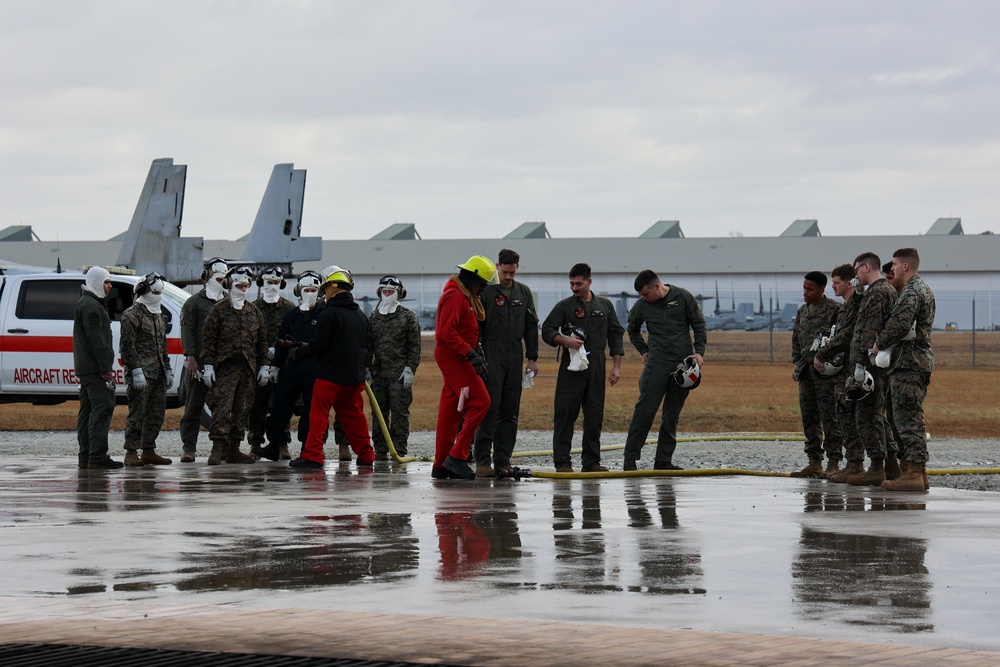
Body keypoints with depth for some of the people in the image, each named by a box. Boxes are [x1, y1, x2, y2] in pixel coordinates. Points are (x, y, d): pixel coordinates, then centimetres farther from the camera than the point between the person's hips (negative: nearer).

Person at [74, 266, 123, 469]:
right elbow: (96, 339, -20)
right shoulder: (91, 306, -13)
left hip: (84, 368, 11)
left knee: (88, 410, 10)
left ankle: (86, 456, 10)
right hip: (94, 367, -11)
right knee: (102, 407, -13)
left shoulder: (85, 303, 22)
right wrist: (105, 368, -20)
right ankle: (97, 456, -18)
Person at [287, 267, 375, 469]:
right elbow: (366, 346, 19)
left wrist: (297, 353, -2)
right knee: (353, 414, 14)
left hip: (330, 373, -7)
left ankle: (312, 455, -10)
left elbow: (319, 345, -15)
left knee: (319, 413, -4)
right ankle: (366, 455, 15)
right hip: (355, 376, 7)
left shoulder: (329, 314, -12)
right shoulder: (360, 315, 13)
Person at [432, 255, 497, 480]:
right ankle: (457, 456, -13)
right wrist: (470, 352, -24)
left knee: (451, 409, 10)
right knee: (480, 401, -14)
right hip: (453, 357, -11)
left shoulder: (466, 297, 20)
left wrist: (476, 353, 14)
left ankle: (441, 465, 12)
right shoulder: (454, 296, -15)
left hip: (457, 358, 11)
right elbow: (446, 331, -23)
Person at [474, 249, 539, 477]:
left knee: (510, 411, 4)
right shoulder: (485, 291, -2)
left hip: (515, 357, 5)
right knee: (490, 408, -10)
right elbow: (475, 326, -4)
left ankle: (503, 460, 7)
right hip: (491, 357, -5)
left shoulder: (524, 292, 13)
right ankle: (482, 461, -9)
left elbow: (531, 327, 17)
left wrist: (532, 358, 11)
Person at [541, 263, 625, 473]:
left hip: (597, 368, 3)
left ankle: (591, 461, 11)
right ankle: (562, 462, -2)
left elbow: (616, 335, 15)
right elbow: (547, 331, 2)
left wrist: (616, 366, 8)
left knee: (595, 416, 4)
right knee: (566, 415, -5)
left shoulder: (605, 306, 12)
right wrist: (565, 340, -17)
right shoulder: (564, 306, 4)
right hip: (571, 368, -3)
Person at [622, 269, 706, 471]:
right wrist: (643, 350, 11)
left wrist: (699, 351, -3)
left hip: (683, 363, 1)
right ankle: (630, 457, -5)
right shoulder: (641, 306, 4)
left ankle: (663, 460, 10)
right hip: (657, 363, -1)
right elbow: (633, 331, 22)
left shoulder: (683, 297, 1)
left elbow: (699, 326, 7)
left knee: (673, 413, 4)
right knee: (645, 410, -9)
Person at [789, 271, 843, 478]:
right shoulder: (802, 311, 17)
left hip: (826, 370, -7)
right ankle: (814, 462, 12)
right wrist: (796, 364, 16)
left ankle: (834, 462, -5)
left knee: (830, 416, -7)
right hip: (806, 371, 7)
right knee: (809, 417, 7)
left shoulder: (835, 309, -4)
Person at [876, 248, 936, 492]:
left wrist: (879, 344, -10)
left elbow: (900, 324, -24)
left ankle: (914, 474, -14)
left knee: (908, 418, -11)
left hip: (908, 362, -11)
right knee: (911, 419, 13)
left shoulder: (912, 291, -13)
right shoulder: (923, 289, 21)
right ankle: (918, 472, 14)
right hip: (920, 359, 11)